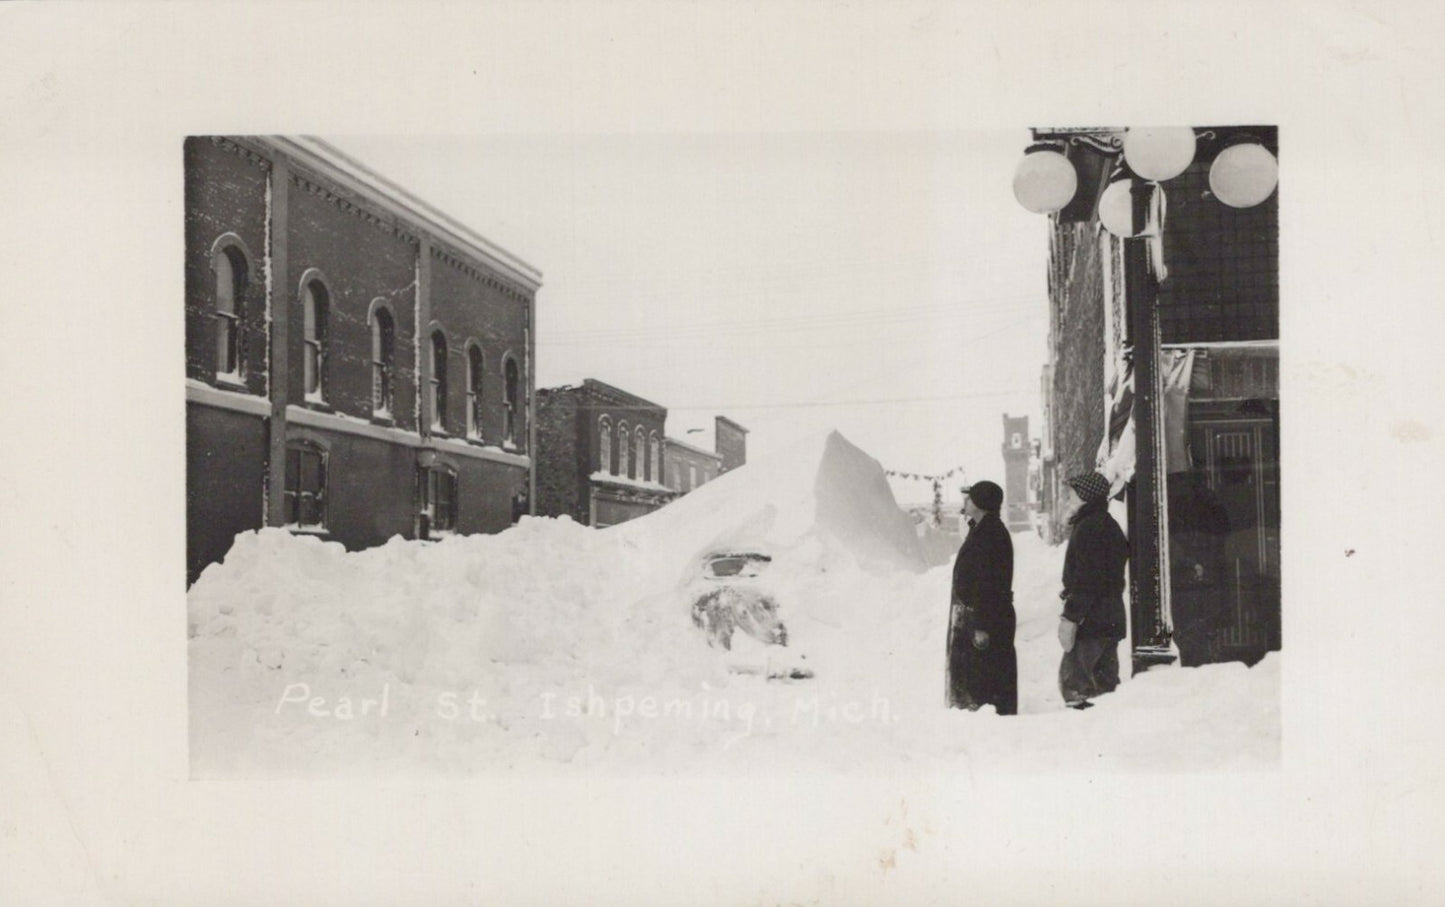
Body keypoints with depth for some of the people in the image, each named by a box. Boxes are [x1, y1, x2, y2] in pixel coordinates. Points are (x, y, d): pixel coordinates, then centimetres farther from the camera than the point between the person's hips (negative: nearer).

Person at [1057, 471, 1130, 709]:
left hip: (1091, 620, -10)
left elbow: (1085, 579, -20)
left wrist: (1070, 617, -20)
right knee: (1104, 679, 15)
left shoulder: (1088, 527, -14)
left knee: (1073, 679, -10)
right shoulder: (1110, 526, 17)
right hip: (1111, 617, 10)